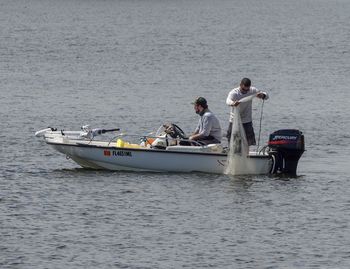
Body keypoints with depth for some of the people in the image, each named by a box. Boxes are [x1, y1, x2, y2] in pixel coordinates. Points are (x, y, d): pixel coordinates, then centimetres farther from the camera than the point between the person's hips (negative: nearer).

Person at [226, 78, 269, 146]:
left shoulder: (252, 90, -7)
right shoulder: (234, 93, -18)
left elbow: (266, 96, -5)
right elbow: (228, 101, -39)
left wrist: (262, 95, -32)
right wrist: (233, 103, -64)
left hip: (247, 122, 3)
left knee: (248, 143, 3)